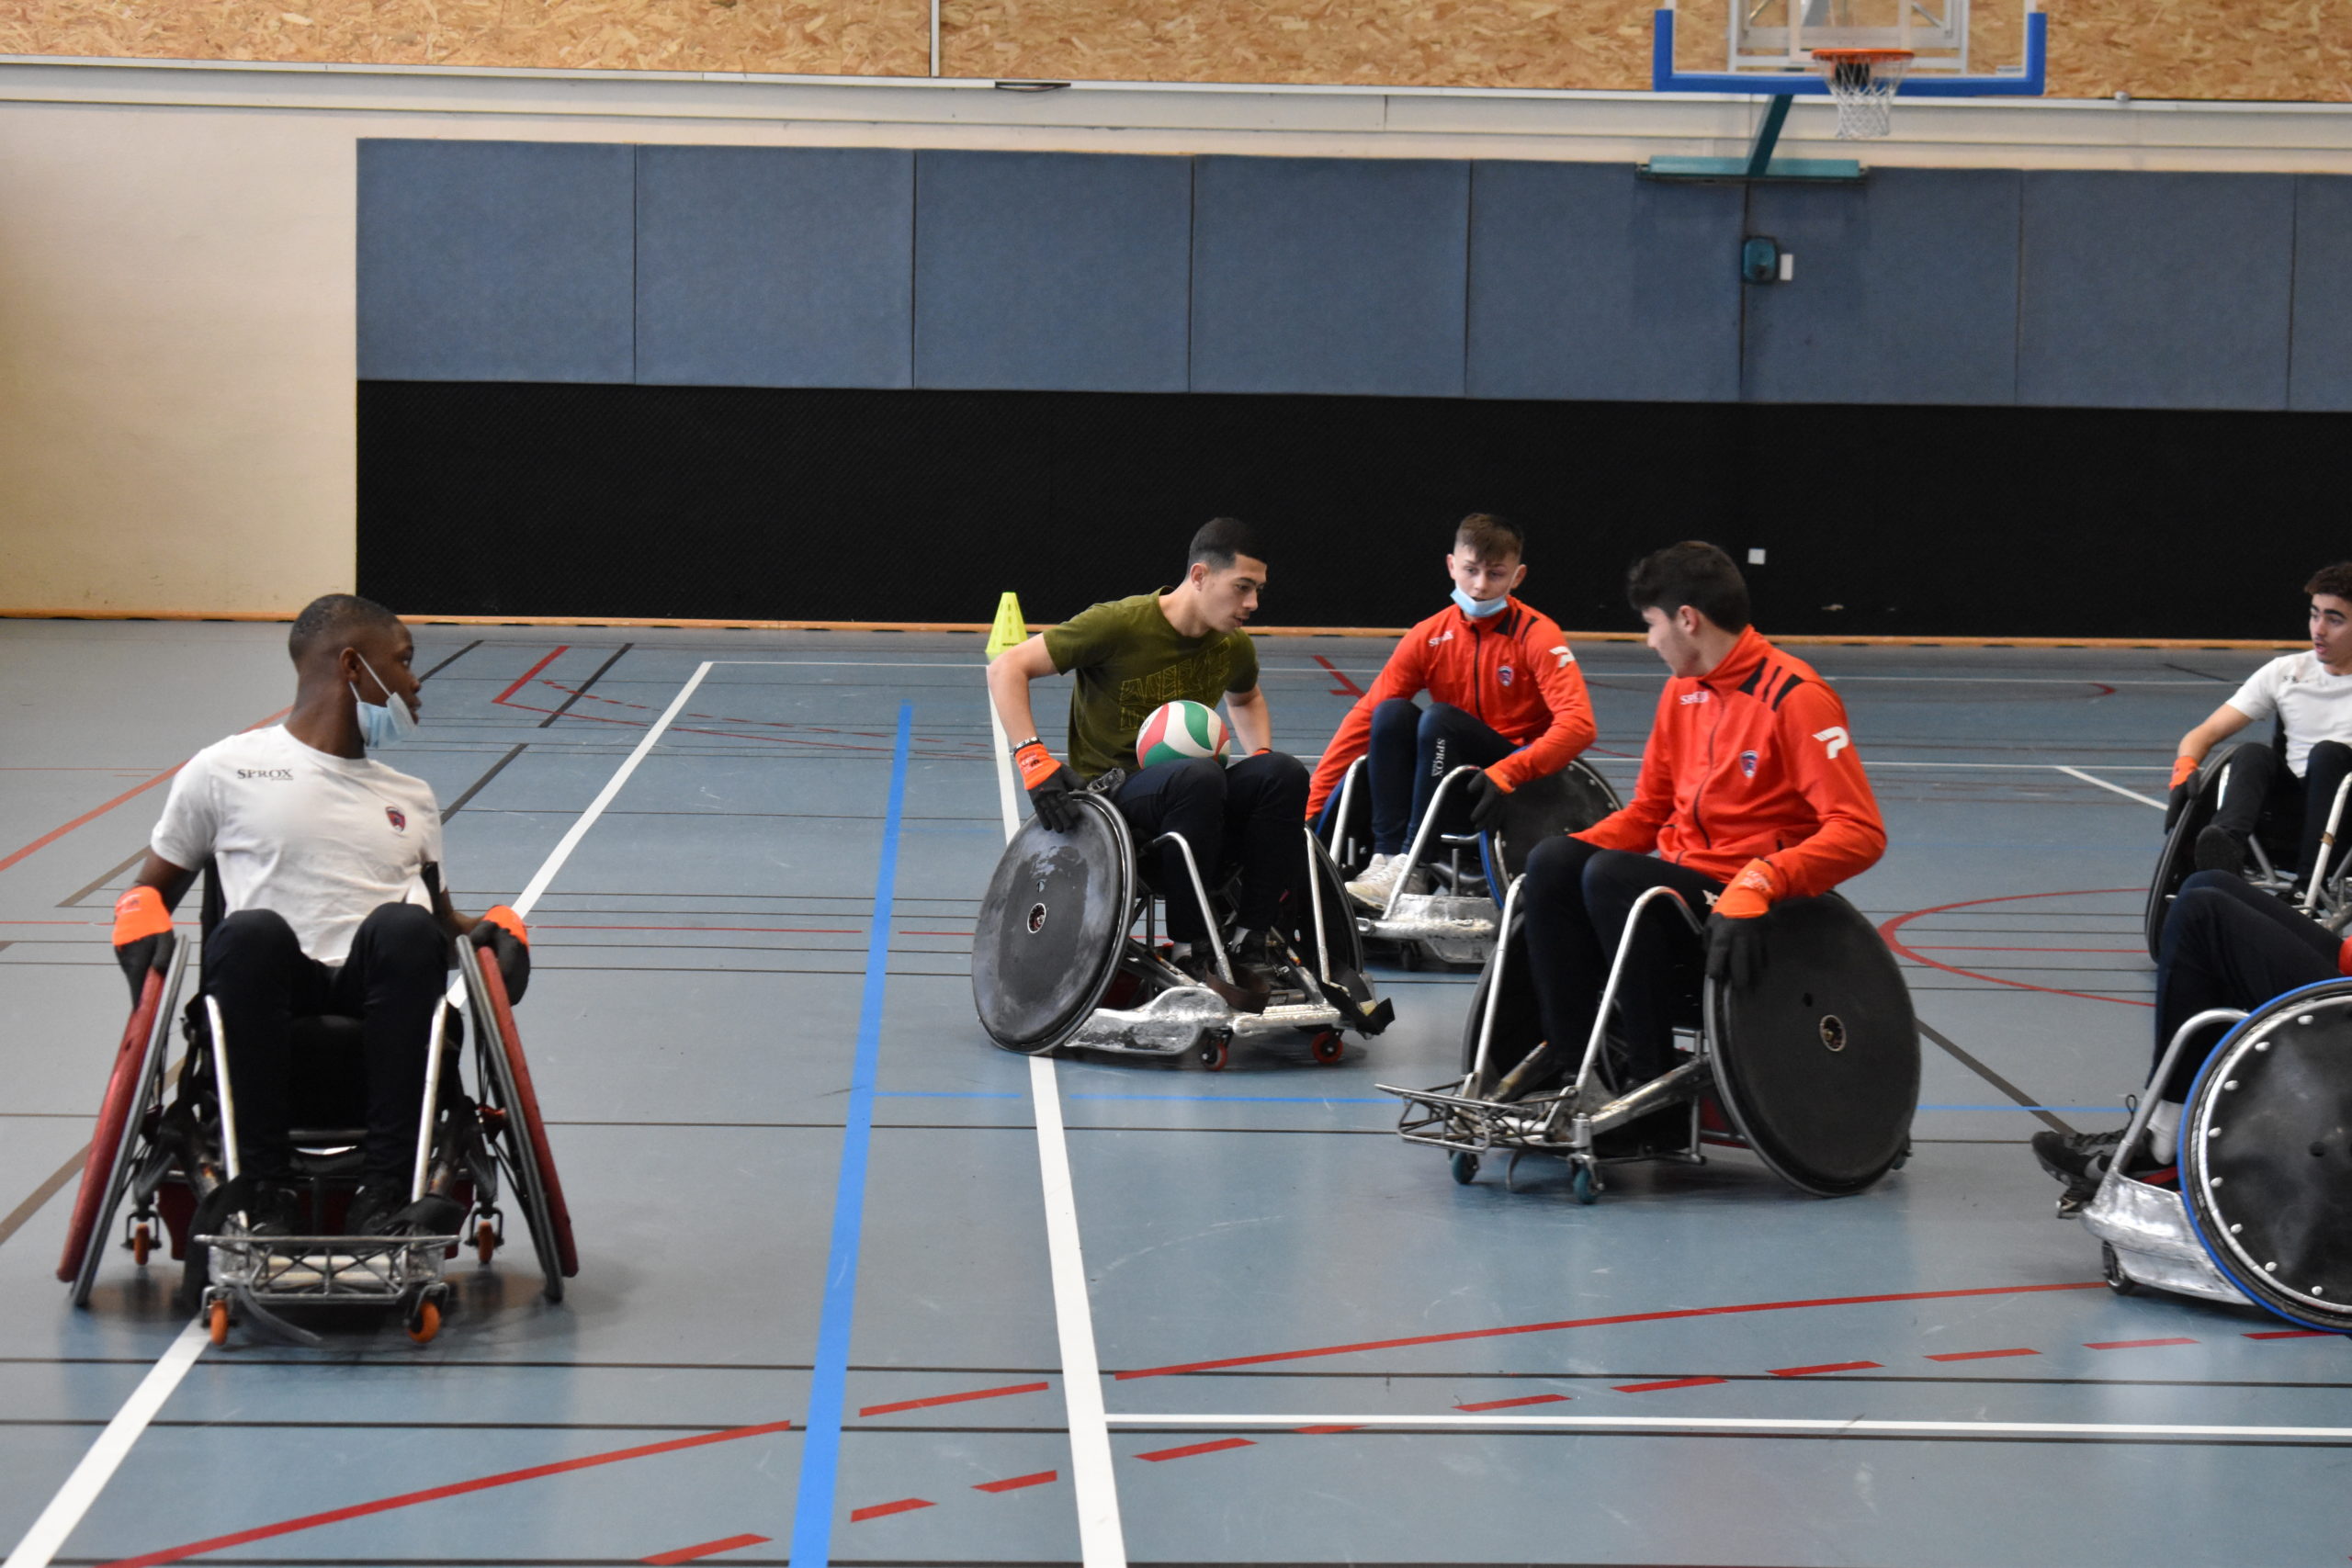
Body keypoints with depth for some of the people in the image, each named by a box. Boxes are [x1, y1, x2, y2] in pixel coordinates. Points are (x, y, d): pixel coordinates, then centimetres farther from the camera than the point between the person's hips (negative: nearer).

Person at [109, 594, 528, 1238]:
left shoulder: (413, 798, 27)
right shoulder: (226, 771, 16)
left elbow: (443, 923, 31)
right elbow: (151, 889, 22)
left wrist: (496, 931, 8)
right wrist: (141, 936, -2)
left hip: (377, 1029, 2)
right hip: (274, 1030, -2)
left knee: (405, 925, -31)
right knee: (254, 930, -35)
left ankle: (384, 1194, -35)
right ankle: (267, 1194, -32)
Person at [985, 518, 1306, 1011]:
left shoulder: (1235, 648, 7)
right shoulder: (1120, 625, -13)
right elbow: (1006, 670, -13)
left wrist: (1261, 761, 12)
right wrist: (1033, 759, -24)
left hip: (1187, 803, 6)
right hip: (1108, 795, -6)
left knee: (1285, 773, -22)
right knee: (1199, 776, -37)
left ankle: (1250, 950, -23)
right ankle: (1191, 957, -31)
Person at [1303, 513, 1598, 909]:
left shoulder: (1536, 635, -10)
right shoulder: (1430, 636, 2)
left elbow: (1578, 724, -22)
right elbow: (1365, 715, -2)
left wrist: (1506, 774, -35)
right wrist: (1312, 807, -10)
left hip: (1524, 783, -4)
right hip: (1460, 775, 4)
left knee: (1440, 719, -28)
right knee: (1393, 713, -19)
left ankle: (1412, 872, -32)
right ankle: (1387, 858, -26)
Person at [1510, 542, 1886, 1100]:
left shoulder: (1795, 697, -14)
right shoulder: (1681, 691, 12)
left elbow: (1861, 834, -21)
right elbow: (1647, 812, 21)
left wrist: (1758, 884, -34)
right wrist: (1564, 856, 4)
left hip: (1747, 905, -8)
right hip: (1681, 881, 8)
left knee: (1612, 877, -29)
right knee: (1552, 864, -13)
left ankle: (1652, 1077, -22)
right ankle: (1570, 1059, -13)